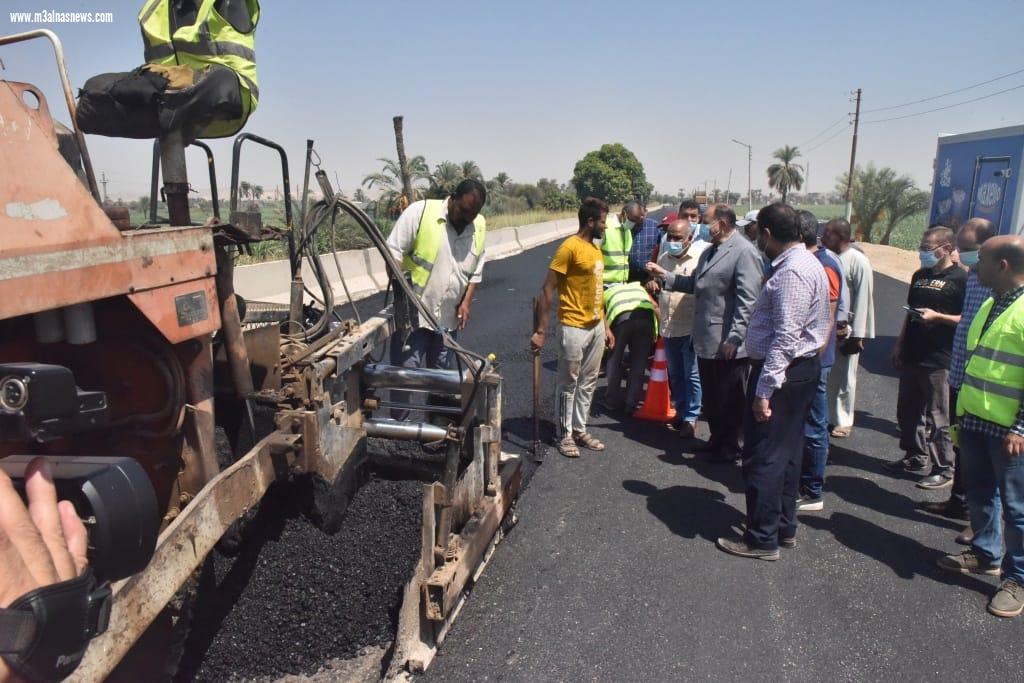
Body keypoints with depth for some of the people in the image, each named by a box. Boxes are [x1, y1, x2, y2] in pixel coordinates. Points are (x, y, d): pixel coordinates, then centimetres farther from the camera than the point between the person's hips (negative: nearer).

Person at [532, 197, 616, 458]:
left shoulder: (595, 249, 11)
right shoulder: (570, 247, -15)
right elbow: (547, 290, -17)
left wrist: (605, 325, 17)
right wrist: (541, 331, -20)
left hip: (596, 327, 8)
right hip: (574, 328, -8)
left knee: (588, 382, 15)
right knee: (568, 384, 5)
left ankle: (580, 429, 28)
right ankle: (565, 434, 17)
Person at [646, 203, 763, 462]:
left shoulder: (744, 251, -14)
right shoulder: (709, 251, 15)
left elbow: (748, 299, -19)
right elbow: (695, 284, 17)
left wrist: (735, 338, -22)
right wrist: (665, 275, 8)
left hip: (729, 345, -8)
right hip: (707, 341, 8)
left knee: (729, 400, 7)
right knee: (710, 398, 18)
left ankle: (730, 448, 23)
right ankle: (717, 440, 34)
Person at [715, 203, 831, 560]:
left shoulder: (791, 272, -20)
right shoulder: (806, 261, 13)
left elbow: (785, 337, -26)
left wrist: (765, 389, -25)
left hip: (782, 373, -11)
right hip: (802, 369, 11)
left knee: (763, 458, -2)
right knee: (787, 453, 18)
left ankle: (762, 539, 9)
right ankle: (784, 527, 31)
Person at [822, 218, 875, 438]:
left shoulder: (858, 261, -12)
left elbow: (863, 299, -15)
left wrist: (857, 335, -16)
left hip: (846, 330, -5)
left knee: (844, 378, 8)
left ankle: (843, 421, 22)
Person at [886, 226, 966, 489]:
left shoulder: (960, 278, -8)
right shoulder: (920, 275, 14)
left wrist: (937, 316, -24)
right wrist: (899, 346, 18)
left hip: (939, 361, -8)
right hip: (911, 356, 8)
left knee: (937, 419, -3)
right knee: (907, 412, 15)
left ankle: (944, 470, 7)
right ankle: (915, 458, 29)